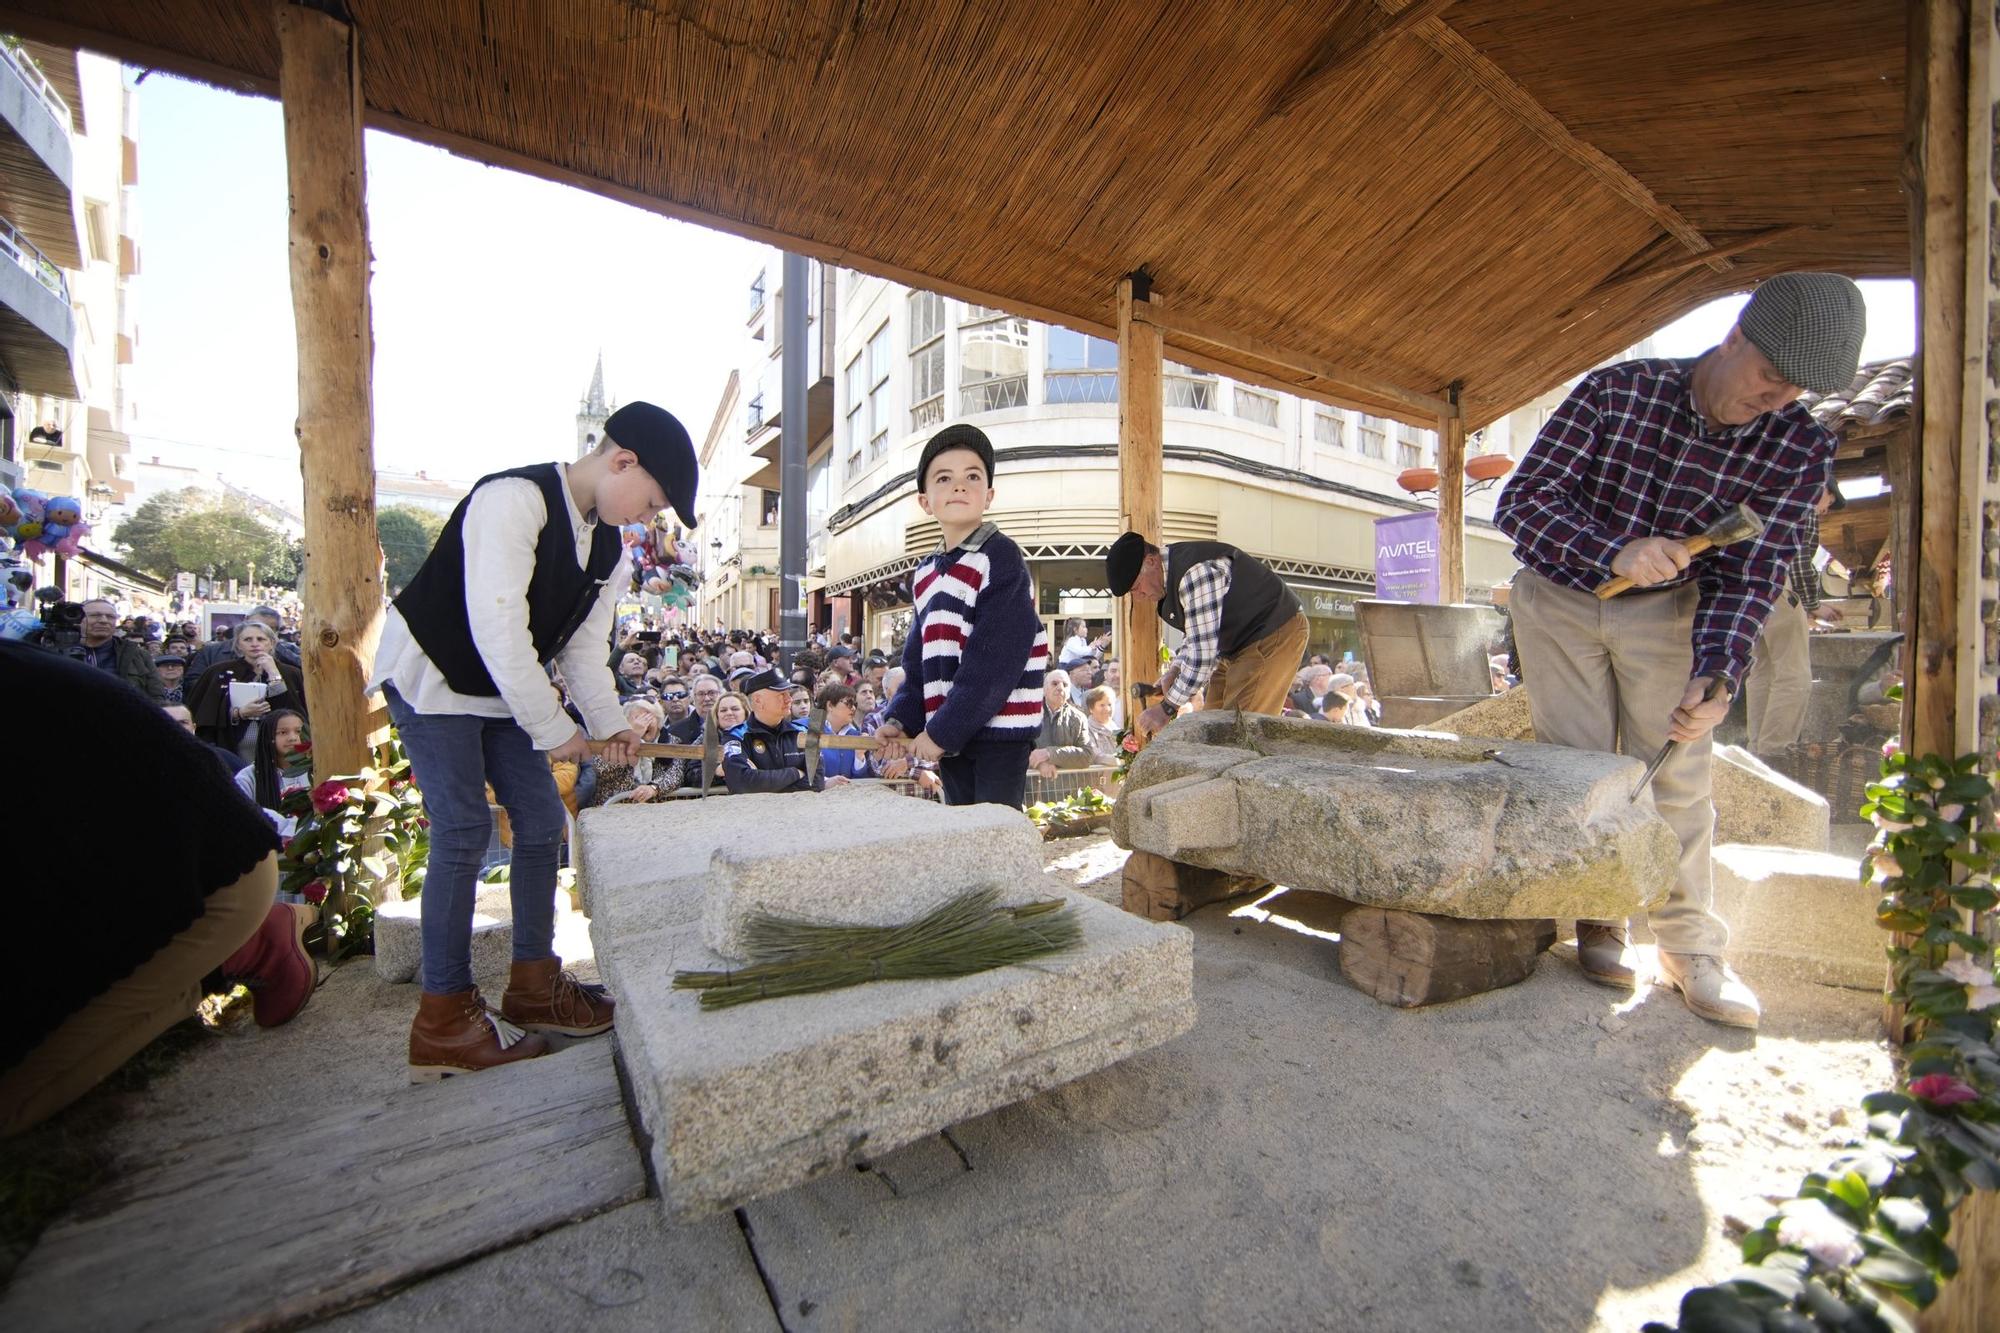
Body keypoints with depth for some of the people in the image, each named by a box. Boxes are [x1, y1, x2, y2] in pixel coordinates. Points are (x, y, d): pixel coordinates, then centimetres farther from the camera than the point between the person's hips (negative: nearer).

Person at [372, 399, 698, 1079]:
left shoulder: (609, 550, 1)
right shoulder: (514, 499, -26)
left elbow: (584, 648, 1)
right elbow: (498, 629, -32)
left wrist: (610, 725, -12)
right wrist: (555, 730, -27)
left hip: (502, 691, 8)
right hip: (433, 677, -8)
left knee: (541, 820, 5)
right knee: (463, 834, -10)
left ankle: (533, 986, 19)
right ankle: (443, 1021, 6)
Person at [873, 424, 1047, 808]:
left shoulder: (1001, 559, -11)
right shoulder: (925, 574, 11)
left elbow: (993, 664, -18)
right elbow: (918, 663, 12)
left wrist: (941, 731, -16)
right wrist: (901, 720, -3)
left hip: (1000, 731, -7)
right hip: (950, 735, 7)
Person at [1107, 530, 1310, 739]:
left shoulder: (1194, 573, -29)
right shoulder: (1171, 573, 3)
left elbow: (1203, 651, -29)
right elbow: (1197, 634, 14)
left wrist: (1167, 708, -21)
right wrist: (1174, 671, -3)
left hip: (1274, 634, -10)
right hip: (1239, 642, 10)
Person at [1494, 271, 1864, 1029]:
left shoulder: (1799, 450, -10)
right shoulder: (1616, 392, -17)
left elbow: (1750, 575, -11)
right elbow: (1520, 504, -20)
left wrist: (1716, 675, -27)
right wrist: (1616, 552, -35)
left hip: (1665, 606, 2)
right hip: (1562, 598, -1)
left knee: (1676, 774, 0)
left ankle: (1691, 950, 13)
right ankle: (1597, 923, 13)